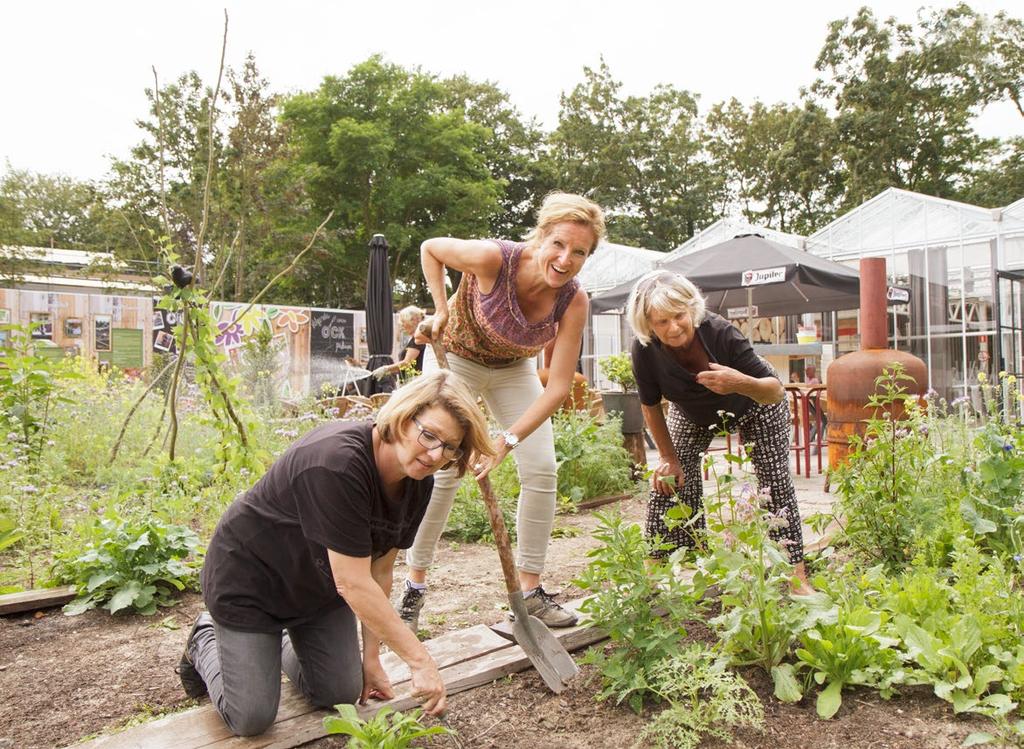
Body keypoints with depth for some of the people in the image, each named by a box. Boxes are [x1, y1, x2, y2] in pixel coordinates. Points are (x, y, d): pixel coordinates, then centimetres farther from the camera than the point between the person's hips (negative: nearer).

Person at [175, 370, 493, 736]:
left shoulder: (418, 484, -13)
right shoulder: (338, 462, -38)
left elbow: (379, 572, -5)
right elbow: (353, 584, -36)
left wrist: (371, 657, -2)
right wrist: (420, 660, -30)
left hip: (318, 588, 7)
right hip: (249, 576, -7)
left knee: (342, 694, 5)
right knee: (251, 718, -5)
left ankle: (280, 641, 31)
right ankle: (206, 641, 24)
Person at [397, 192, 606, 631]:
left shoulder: (574, 301, -25)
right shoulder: (492, 258, -33)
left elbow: (558, 387, -25)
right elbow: (429, 249, -12)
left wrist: (507, 441, -32)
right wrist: (441, 310, -20)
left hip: (513, 369, 3)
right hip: (456, 357, -3)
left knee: (542, 471, -5)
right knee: (443, 471, -9)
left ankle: (530, 590, 10)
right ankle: (414, 586, 9)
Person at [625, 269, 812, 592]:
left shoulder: (720, 333, -40)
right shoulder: (645, 351, -33)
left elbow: (776, 392, -33)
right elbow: (650, 405, -12)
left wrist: (740, 383, -54)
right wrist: (668, 457, -6)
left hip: (754, 408, -2)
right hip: (693, 414, 2)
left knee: (776, 482, -8)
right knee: (668, 480, -8)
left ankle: (796, 575, 1)